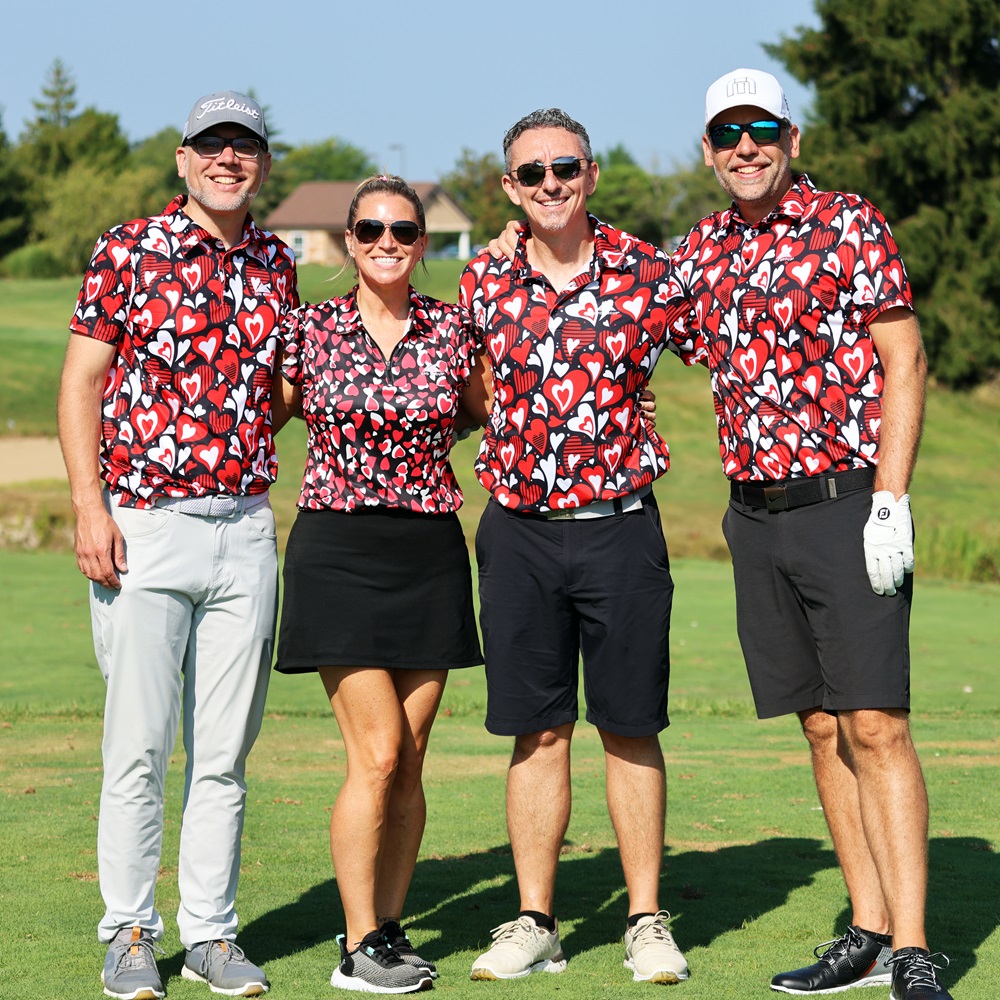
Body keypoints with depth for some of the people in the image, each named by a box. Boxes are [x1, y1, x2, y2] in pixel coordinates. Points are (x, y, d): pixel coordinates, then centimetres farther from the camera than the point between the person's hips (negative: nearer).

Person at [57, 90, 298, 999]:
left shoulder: (276, 264, 11)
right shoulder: (128, 250, -1)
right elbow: (82, 381, -3)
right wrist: (90, 505, -11)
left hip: (247, 530, 4)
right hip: (144, 526, -4)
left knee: (224, 751, 6)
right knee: (139, 745, -2)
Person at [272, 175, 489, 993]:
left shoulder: (453, 330, 4)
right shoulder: (311, 330, 0)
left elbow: (480, 414, 19)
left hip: (430, 555, 3)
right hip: (339, 550, -3)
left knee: (408, 763, 6)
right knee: (378, 754, -9)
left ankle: (390, 929, 18)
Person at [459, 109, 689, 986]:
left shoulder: (646, 272, -2)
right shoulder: (484, 282, 3)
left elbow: (649, 367, 12)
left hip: (619, 524, -1)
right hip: (518, 528, 1)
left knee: (630, 728, 4)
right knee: (538, 731, 6)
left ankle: (647, 922, 11)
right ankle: (534, 923, 12)